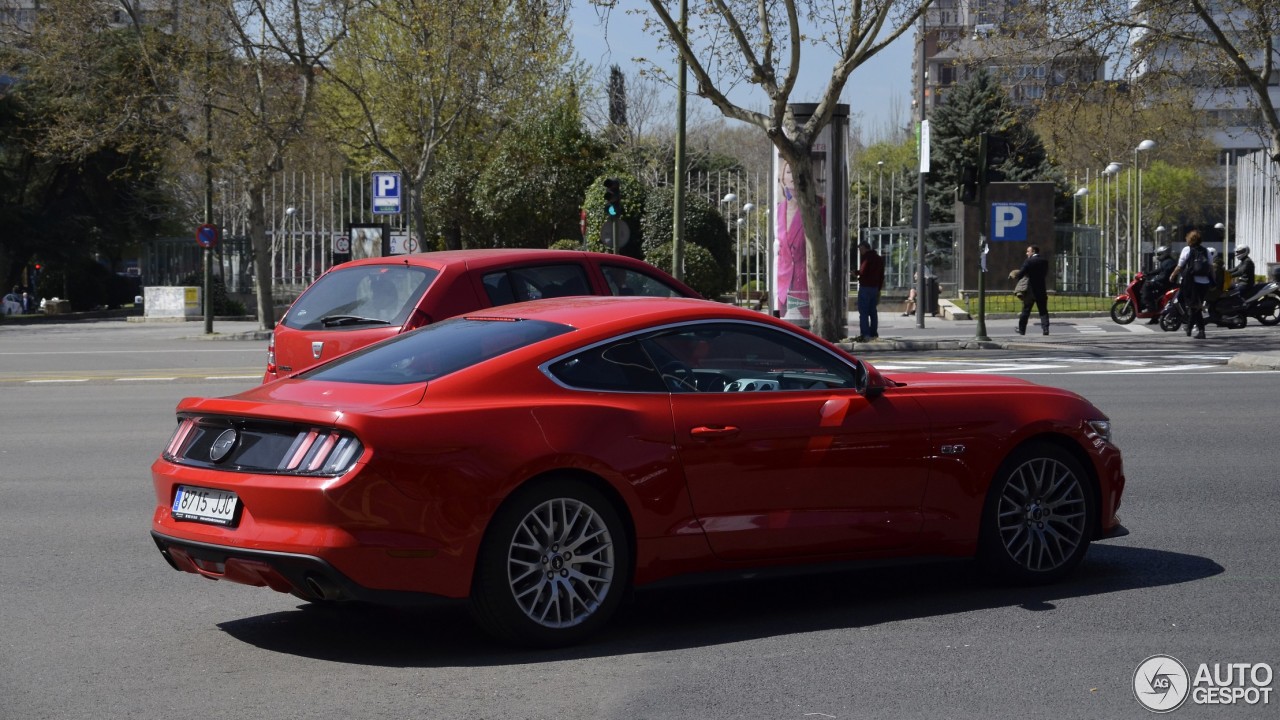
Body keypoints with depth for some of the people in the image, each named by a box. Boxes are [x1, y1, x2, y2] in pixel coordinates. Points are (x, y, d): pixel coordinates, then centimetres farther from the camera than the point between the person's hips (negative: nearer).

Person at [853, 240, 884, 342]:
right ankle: (873, 333, 13)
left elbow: (863, 271, -18)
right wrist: (879, 289, 22)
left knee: (863, 311, -8)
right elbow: (881, 275, 19)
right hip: (875, 287, 8)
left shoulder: (866, 257, -10)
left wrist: (857, 275, 2)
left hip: (865, 287, -8)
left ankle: (865, 334, -14)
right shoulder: (879, 258, 17)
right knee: (873, 311, 12)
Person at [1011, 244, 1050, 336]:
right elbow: (1046, 274, 15)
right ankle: (1045, 329, -8)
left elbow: (1020, 275, -14)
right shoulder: (1044, 262, 4)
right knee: (1043, 311, 5)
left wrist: (1014, 276, 6)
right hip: (1041, 290, 3)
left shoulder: (1028, 261, -10)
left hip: (1030, 290, -3)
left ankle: (1021, 330, 16)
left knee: (1025, 311, 8)